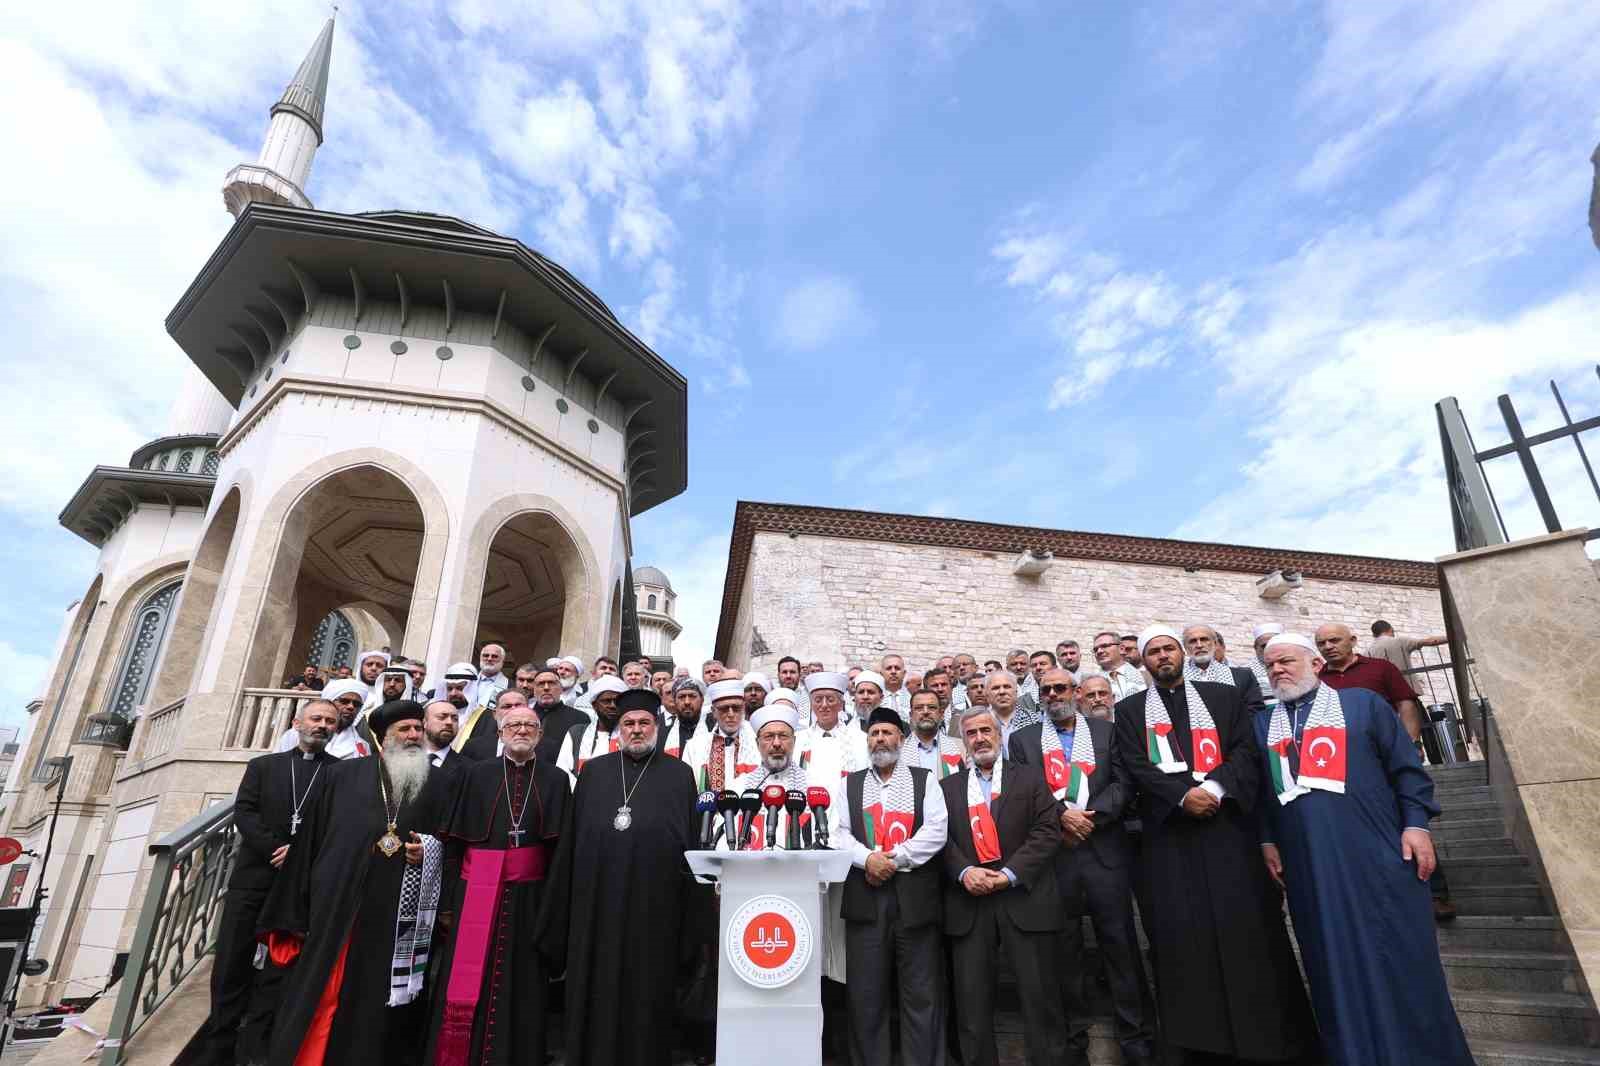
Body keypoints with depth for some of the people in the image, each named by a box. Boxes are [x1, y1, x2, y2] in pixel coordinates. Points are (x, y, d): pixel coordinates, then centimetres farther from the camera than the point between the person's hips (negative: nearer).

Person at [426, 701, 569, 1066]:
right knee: (465, 984, 3)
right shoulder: (476, 773, 3)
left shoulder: (556, 780, 3)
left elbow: (562, 848, 1)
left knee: (520, 988, 8)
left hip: (527, 895, 0)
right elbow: (454, 840, 2)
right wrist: (449, 898, -4)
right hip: (476, 890, 0)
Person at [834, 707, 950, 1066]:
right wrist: (867, 858, -14)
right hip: (865, 899, 2)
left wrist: (894, 859, -12)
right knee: (866, 995, 7)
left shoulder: (925, 780, 7)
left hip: (916, 898, -1)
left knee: (921, 994, 4)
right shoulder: (850, 784, 12)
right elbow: (838, 833, 3)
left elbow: (936, 831, -5)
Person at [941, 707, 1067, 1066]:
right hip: (969, 902, 2)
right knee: (971, 998, 6)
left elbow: (1047, 830, -3)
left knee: (1040, 994, 3)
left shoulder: (1029, 777, 7)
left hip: (1023, 898, -2)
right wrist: (964, 871, -13)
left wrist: (1009, 874, -12)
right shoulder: (948, 787, 13)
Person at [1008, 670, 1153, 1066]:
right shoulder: (1023, 739, 8)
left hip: (1105, 851, 0)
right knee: (1065, 950, 7)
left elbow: (1124, 782, -1)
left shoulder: (1107, 730, 9)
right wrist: (1061, 815, -14)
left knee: (1120, 944, 3)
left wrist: (1090, 817, -11)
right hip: (1053, 855, 0)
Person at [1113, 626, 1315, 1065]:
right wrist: (1183, 795, -16)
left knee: (1247, 927, 1)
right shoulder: (1129, 710, 9)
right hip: (1167, 835, 0)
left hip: (1228, 827, 0)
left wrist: (1214, 788, -16)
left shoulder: (1224, 697, 11)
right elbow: (1136, 767, -2)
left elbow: (1247, 751, 1)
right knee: (1183, 934, 0)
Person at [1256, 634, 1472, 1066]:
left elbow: (1406, 766, 3)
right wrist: (1267, 839, 7)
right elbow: (1261, 788, 14)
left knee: (1398, 961, 3)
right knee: (1334, 967, 7)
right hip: (1308, 866, 3)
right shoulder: (1263, 723, 14)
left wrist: (1415, 822, -7)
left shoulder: (1363, 703, 7)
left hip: (1375, 856, -2)